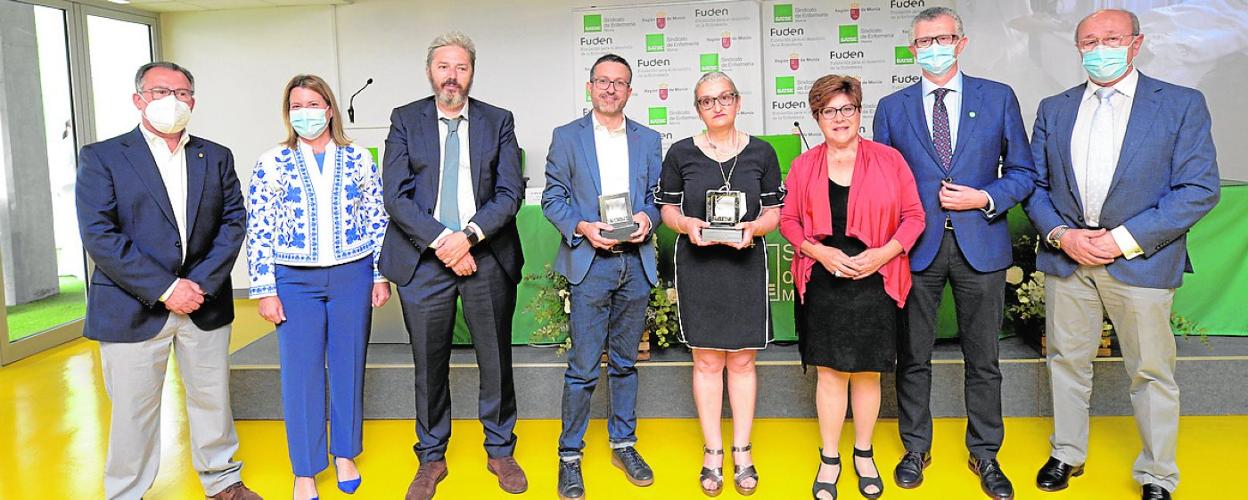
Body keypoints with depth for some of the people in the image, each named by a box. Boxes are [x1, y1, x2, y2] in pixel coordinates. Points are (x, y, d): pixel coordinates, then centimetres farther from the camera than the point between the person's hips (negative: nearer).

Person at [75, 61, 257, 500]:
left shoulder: (216, 157, 9)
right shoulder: (101, 157, -2)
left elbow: (234, 221, 3)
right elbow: (99, 235, -11)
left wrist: (201, 282, -11)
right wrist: (164, 289, -16)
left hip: (204, 305, 3)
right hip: (133, 309, -3)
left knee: (212, 398, 13)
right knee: (133, 410, 6)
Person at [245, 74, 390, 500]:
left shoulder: (359, 159, 3)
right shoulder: (271, 164, 0)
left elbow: (378, 221, 6)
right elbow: (258, 232, -1)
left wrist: (380, 275, 3)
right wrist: (266, 290, -4)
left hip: (352, 276, 1)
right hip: (295, 281, -1)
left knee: (348, 367, 9)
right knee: (300, 374, 4)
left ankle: (345, 455, 27)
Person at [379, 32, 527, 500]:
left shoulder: (499, 122, 6)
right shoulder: (405, 120, 4)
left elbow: (510, 192, -2)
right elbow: (395, 195, -4)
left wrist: (469, 235, -16)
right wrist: (441, 242, -14)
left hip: (487, 258, 1)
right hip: (424, 260, 0)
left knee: (496, 360, 9)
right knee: (429, 364, 9)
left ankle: (500, 451, 27)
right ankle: (431, 457, 26)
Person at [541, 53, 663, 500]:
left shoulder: (649, 139, 12)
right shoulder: (566, 137, 5)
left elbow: (657, 195, 12)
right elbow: (552, 197, 1)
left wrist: (647, 218, -9)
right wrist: (583, 227, -15)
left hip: (635, 264, 3)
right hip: (589, 263, -3)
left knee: (625, 362, 13)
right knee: (583, 367, -3)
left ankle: (624, 443, 27)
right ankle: (569, 455, 11)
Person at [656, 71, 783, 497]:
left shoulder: (761, 153, 4)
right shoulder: (681, 153, 2)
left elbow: (774, 209, 7)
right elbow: (668, 207, 7)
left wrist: (756, 227, -14)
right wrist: (685, 224, -14)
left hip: (746, 264, 1)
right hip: (697, 265, 0)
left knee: (742, 361, 6)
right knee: (707, 361, 5)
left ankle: (742, 450, 20)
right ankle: (713, 451, 18)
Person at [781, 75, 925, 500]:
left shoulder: (889, 159, 1)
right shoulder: (804, 165, 5)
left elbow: (914, 216, 1)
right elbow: (789, 220, 6)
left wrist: (883, 253, -13)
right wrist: (819, 251, -11)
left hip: (875, 282, 0)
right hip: (824, 284, 1)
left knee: (868, 372, 9)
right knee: (830, 372, 4)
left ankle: (864, 455, 27)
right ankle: (829, 460, 19)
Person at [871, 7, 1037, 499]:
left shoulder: (998, 98, 4)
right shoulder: (892, 108, 6)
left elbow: (1023, 172, 6)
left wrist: (985, 198, -12)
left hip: (980, 244, 0)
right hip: (915, 246, 0)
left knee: (983, 359, 9)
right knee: (913, 357, 9)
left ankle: (984, 454, 26)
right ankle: (916, 448, 26)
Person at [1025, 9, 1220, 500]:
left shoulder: (1182, 104, -2)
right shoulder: (1053, 109, 8)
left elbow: (1199, 189, -8)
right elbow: (1035, 185, 9)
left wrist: (1125, 239, -15)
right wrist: (1061, 235, -9)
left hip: (1141, 259, -3)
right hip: (1065, 256, 3)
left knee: (1151, 372, 6)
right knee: (1067, 361, 13)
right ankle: (1067, 455, 31)